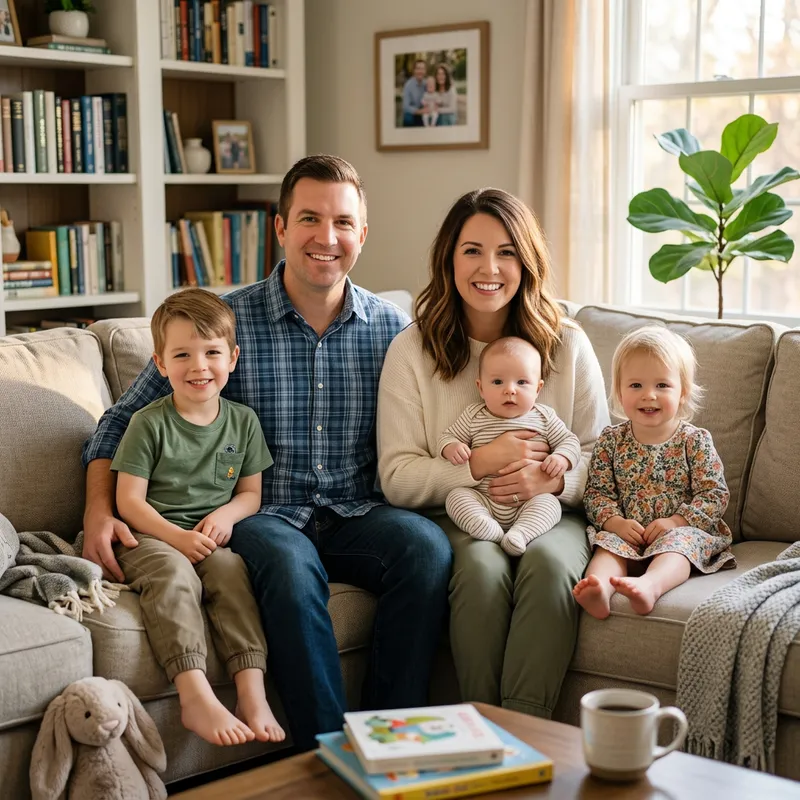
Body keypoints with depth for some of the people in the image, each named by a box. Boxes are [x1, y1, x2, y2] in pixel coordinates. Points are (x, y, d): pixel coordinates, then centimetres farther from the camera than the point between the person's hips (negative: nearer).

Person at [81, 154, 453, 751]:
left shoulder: (392, 328, 7)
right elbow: (125, 419, 4)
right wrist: (100, 510, -11)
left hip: (357, 514, 3)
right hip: (263, 516, -2)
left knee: (427, 544, -29)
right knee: (290, 563, -36)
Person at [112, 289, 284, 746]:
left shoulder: (243, 421, 10)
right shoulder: (150, 423, -2)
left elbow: (251, 493, 16)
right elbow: (129, 501, -5)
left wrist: (225, 515, -7)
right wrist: (178, 538, -19)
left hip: (211, 539, 3)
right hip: (152, 537, -3)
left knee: (231, 568, -29)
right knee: (173, 572, -34)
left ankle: (252, 691, -35)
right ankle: (196, 696, -43)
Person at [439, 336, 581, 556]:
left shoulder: (544, 417, 6)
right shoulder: (474, 417, 7)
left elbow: (569, 441, 10)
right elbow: (448, 437, 13)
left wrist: (562, 458, -13)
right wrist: (451, 447, -11)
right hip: (483, 501, 1)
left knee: (549, 503, -27)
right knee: (456, 496, -23)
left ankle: (520, 533, -44)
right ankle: (491, 531, -43)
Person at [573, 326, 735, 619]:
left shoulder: (696, 441, -1)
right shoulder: (611, 441, 5)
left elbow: (715, 495, -4)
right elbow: (596, 492, 5)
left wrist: (674, 522, -17)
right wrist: (616, 522, -15)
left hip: (683, 530, -2)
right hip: (626, 531, 2)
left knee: (678, 542, -33)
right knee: (608, 542, -27)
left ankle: (649, 585, -62)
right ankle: (598, 589, -55)